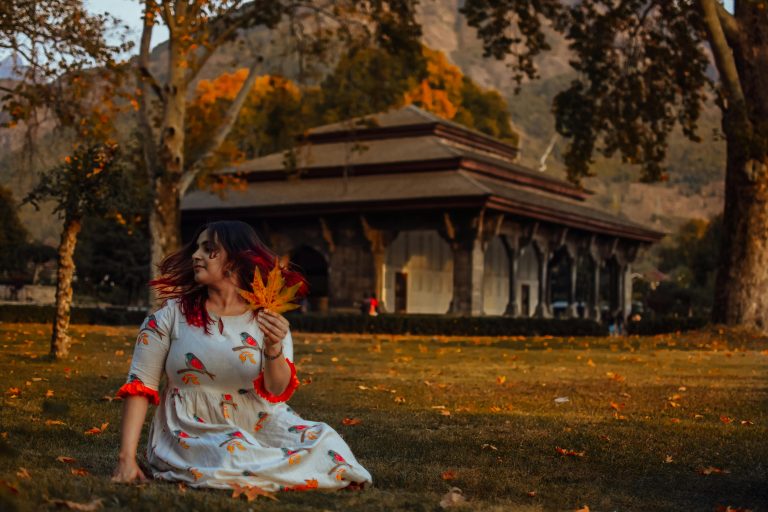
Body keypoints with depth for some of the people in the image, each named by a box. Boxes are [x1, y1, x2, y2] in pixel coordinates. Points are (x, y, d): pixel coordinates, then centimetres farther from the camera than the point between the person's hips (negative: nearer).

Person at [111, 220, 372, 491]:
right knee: (234, 456, -34)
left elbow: (277, 392, -12)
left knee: (324, 440, -24)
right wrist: (127, 458, -13)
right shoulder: (171, 315, 0)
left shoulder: (267, 319, 2)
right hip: (192, 432, -1)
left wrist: (273, 349, -33)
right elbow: (139, 387, -2)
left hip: (258, 426, 2)